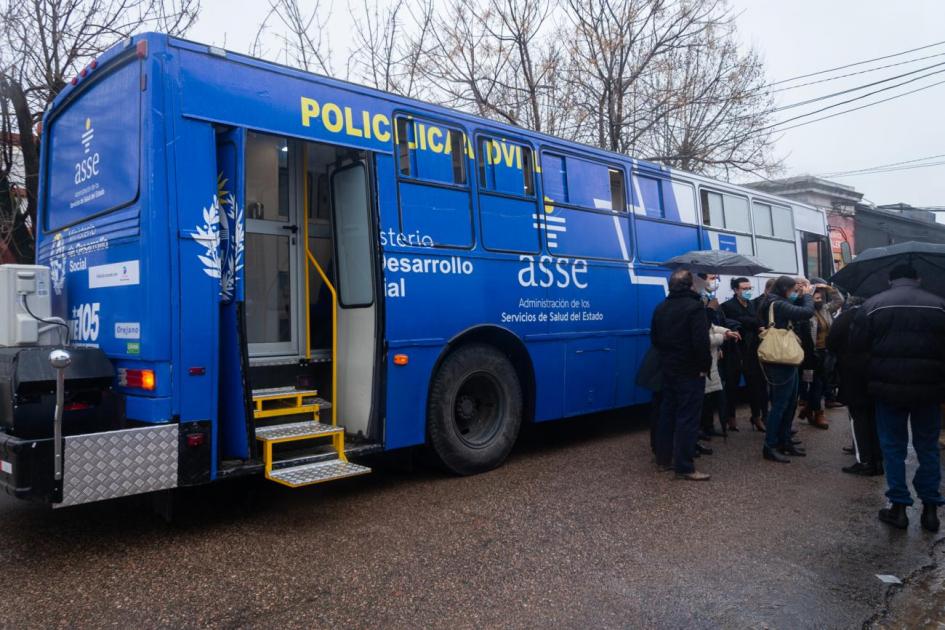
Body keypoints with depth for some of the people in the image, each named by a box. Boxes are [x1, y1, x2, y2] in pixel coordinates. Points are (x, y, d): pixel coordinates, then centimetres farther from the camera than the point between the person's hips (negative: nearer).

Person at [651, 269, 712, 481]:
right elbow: (701, 342, -22)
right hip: (690, 372, -7)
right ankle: (684, 467, -2)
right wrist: (705, 366, -11)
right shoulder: (694, 307, -16)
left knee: (667, 413, 15)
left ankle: (663, 459, 23)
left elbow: (654, 338, 14)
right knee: (688, 418, -4)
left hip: (668, 370, 8)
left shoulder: (661, 308, 8)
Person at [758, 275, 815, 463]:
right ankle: (770, 447, 0)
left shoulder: (779, 305, 14)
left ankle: (784, 442, 26)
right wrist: (807, 295, -6)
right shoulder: (778, 305, -18)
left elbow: (798, 314, 17)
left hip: (787, 361, 10)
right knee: (780, 404, -6)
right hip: (781, 363, -10)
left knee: (790, 404, 17)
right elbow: (807, 312, -24)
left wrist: (802, 296, 6)